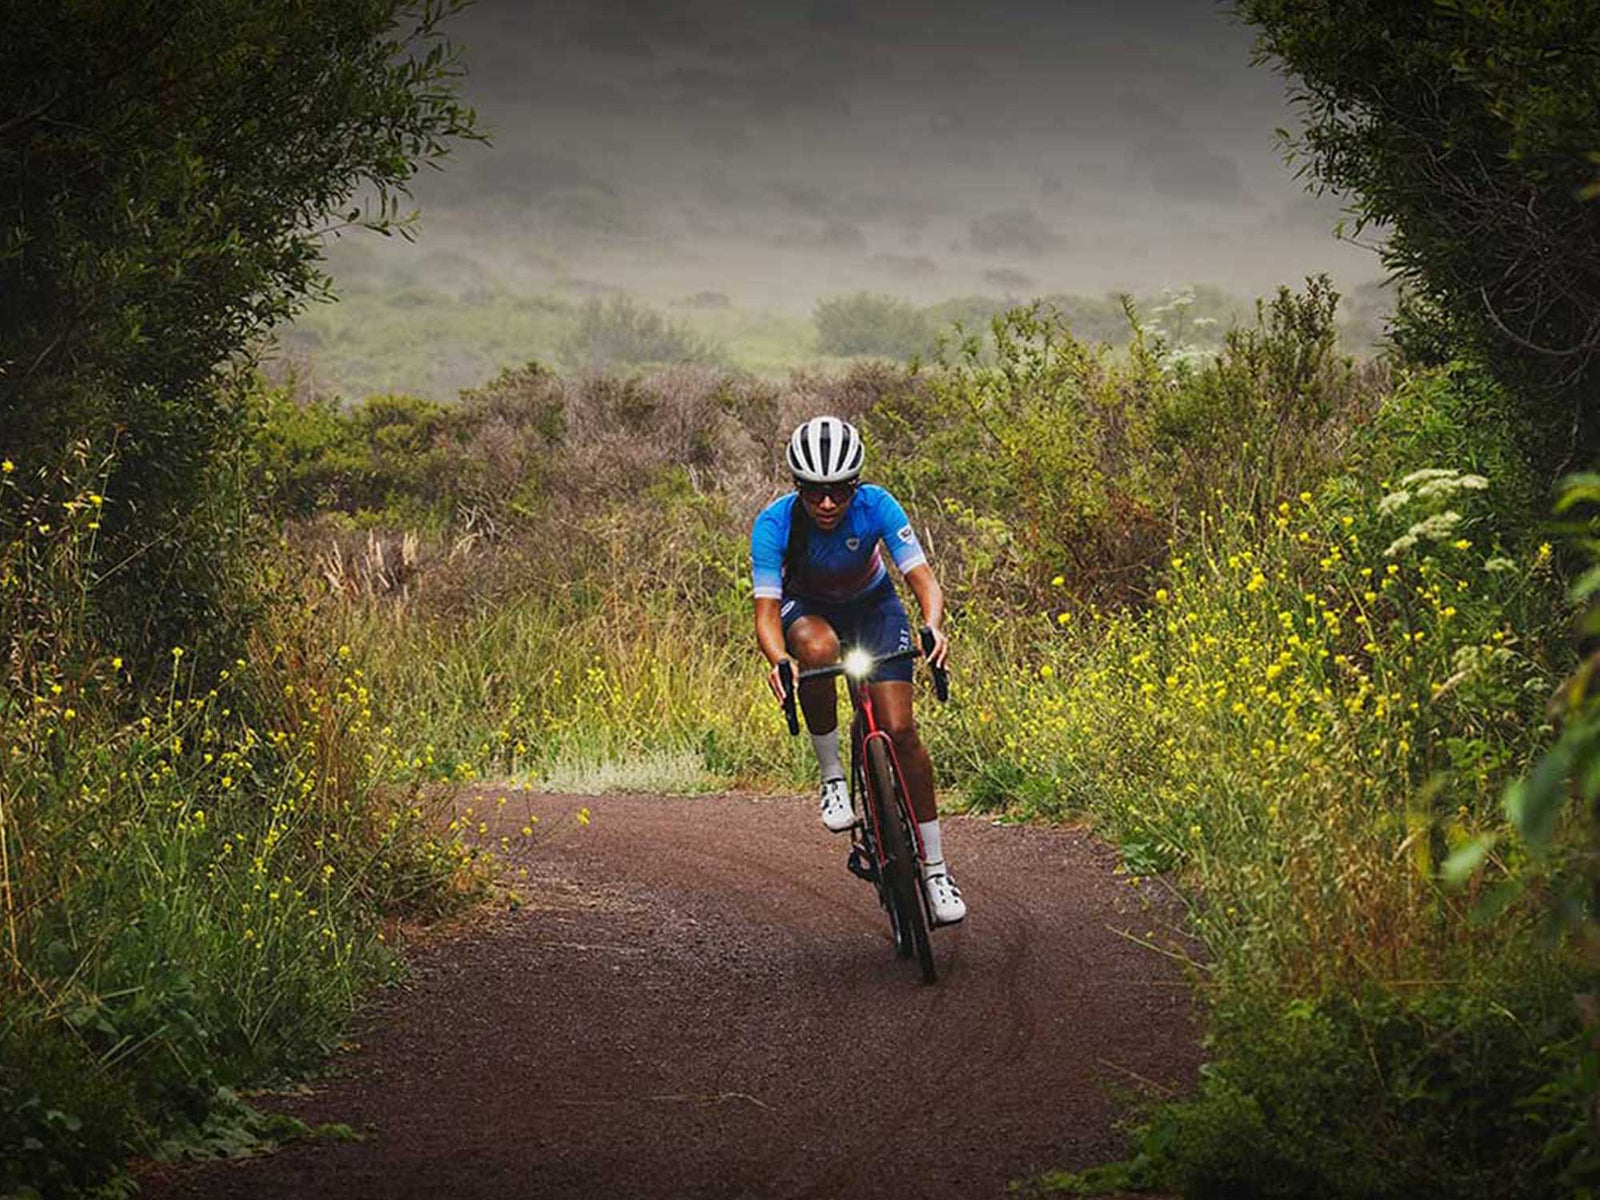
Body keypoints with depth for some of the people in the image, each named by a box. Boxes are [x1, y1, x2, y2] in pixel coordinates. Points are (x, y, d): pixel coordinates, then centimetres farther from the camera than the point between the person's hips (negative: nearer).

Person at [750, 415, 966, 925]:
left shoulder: (876, 506, -30)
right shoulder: (775, 523, -31)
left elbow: (922, 576, -33)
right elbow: (766, 610, -35)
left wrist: (933, 627, -54)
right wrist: (778, 662, -56)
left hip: (871, 604, 1)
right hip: (806, 606, -1)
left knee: (899, 731, -13)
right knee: (817, 649, -39)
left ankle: (934, 867, -1)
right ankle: (832, 775, -18)